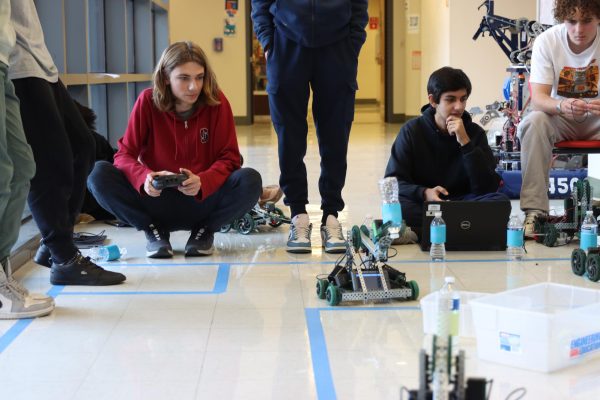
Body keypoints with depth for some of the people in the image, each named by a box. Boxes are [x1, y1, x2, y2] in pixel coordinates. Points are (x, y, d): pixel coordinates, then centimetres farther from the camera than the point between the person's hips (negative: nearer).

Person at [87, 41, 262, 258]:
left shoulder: (217, 103, -8)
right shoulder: (148, 101, -8)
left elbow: (229, 158, -8)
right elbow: (124, 154, -8)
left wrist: (202, 182, -30)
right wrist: (144, 177, -31)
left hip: (202, 201, 0)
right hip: (157, 201, 0)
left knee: (250, 181, -29)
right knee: (99, 174, -24)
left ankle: (204, 230, 0)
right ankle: (154, 230, -2)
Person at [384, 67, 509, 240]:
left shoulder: (475, 132, 3)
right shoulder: (412, 130, -1)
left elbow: (488, 188, -8)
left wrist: (465, 143, -17)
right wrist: (424, 193, -26)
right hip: (422, 205, -2)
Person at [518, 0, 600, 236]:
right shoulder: (546, 42, -15)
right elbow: (538, 98, -21)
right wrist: (561, 106, -45)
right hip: (561, 119, 0)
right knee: (532, 123, -31)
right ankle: (535, 210, -31)